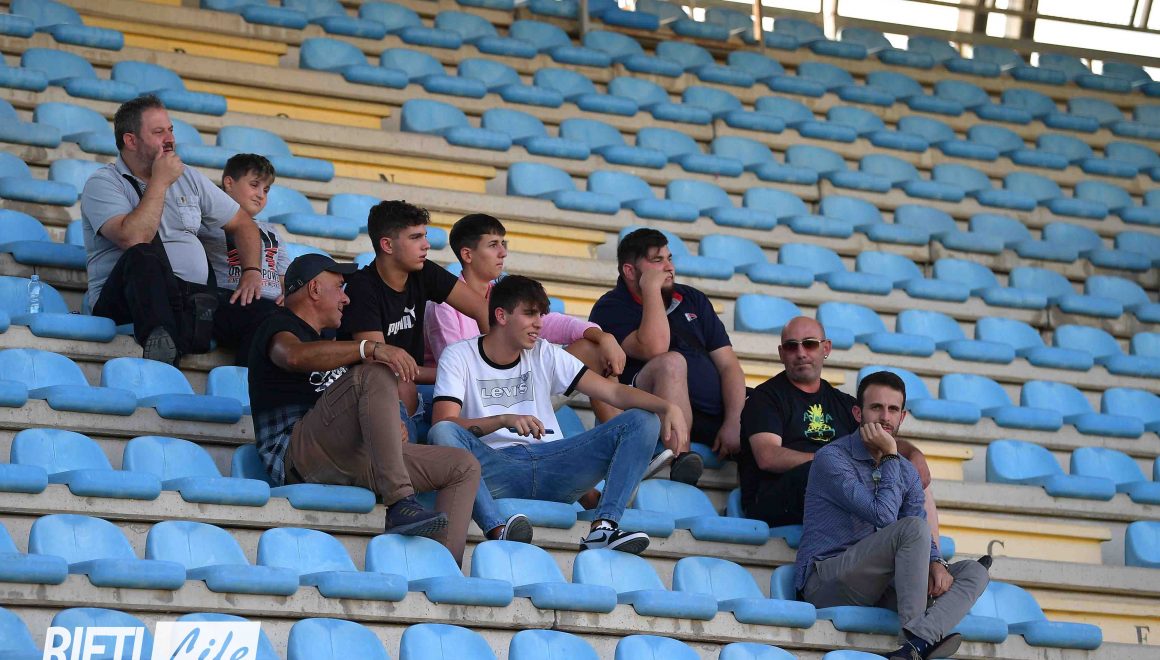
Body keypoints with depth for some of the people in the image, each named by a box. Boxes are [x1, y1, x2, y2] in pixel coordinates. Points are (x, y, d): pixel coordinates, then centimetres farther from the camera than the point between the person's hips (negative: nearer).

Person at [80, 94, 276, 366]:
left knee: (263, 311, -22)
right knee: (144, 255, -40)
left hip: (194, 295, 5)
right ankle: (160, 339, -54)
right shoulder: (103, 183, 1)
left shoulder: (188, 178, 20)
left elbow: (242, 223, 25)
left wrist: (252, 272, 7)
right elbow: (133, 238, -17)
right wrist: (159, 183, -7)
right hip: (124, 300, -5)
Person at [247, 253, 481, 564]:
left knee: (464, 466, 3)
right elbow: (295, 355, -20)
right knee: (374, 372, -30)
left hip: (350, 460, 9)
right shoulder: (280, 326, 7)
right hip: (298, 456, -9)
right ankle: (400, 505, -42)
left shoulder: (326, 344, 35)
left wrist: (392, 426, 10)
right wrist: (371, 348, -30)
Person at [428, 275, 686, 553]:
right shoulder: (459, 356, 6)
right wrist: (503, 420, -26)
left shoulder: (546, 354, 16)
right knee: (442, 433, -33)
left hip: (551, 463, 4)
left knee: (643, 421, -11)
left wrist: (668, 407, -10)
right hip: (495, 466, -4)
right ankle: (498, 531, -49)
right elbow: (443, 423, -10)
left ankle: (602, 528, -32)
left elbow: (613, 392, 8)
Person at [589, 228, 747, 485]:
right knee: (671, 362, -35)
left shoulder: (693, 299, 19)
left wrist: (733, 423, -5)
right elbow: (654, 349, -19)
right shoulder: (610, 309, 2)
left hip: (716, 413, 5)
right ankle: (680, 459, -41)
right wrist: (651, 289, -9)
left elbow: (728, 365, 11)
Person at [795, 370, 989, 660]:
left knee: (975, 571, -10)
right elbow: (884, 516, -18)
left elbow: (921, 539, 12)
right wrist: (890, 457, -11)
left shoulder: (906, 471, 17)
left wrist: (936, 564, -10)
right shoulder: (831, 459, -8)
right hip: (825, 580, -8)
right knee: (912, 527, -28)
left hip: (877, 586, 8)